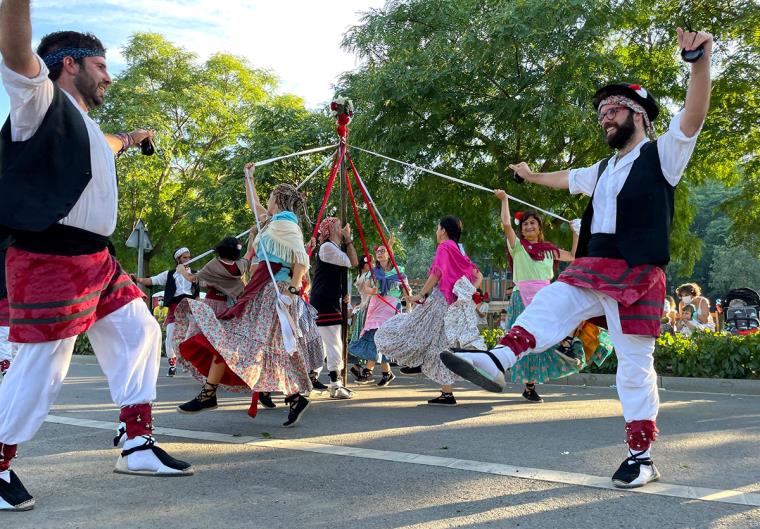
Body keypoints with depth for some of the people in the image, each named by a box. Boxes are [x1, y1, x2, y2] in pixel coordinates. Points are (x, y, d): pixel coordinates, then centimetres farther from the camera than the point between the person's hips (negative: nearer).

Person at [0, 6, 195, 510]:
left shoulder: (83, 121, 21)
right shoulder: (43, 101, -8)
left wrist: (128, 140, 66)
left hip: (95, 260, 10)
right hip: (49, 263, -10)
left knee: (139, 332, 13)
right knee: (41, 369, -6)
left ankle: (137, 445, 20)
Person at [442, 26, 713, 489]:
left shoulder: (662, 155, 0)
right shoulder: (605, 169, 23)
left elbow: (694, 115, -18)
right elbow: (567, 179, 42)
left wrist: (701, 61, -34)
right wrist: (532, 176, 58)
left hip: (637, 276, -7)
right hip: (592, 269, 7)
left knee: (635, 365, -3)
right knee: (548, 305, -14)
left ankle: (642, 458, 6)